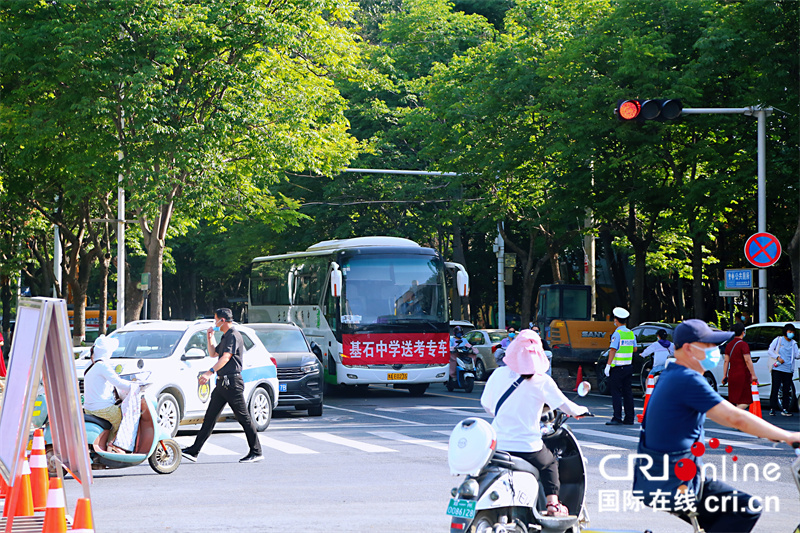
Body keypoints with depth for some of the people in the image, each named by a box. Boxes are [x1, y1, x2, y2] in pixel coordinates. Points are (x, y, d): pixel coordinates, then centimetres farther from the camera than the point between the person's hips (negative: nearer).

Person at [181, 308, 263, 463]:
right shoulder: (225, 337, 19)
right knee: (210, 417, 7)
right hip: (222, 382, 10)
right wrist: (210, 337, 18)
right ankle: (193, 451, 6)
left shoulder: (234, 336, -12)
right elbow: (213, 353, 32)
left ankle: (256, 453, 2)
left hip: (232, 382, -10)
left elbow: (226, 357, -25)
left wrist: (210, 372, -34)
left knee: (243, 418, -4)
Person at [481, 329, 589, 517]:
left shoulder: (499, 374, 0)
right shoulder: (541, 381, -7)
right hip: (527, 448, -2)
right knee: (550, 463, 28)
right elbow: (568, 408, -3)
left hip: (499, 444, 2)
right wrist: (581, 410, 20)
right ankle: (553, 504, 18)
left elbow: (486, 404, 13)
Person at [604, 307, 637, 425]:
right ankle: (629, 418, 11)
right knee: (627, 393, 10)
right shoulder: (631, 333, 8)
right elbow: (634, 349, 15)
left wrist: (608, 365, -17)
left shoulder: (617, 333, -13)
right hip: (628, 367, 7)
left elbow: (613, 350, -18)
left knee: (616, 393, -5)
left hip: (617, 367, -7)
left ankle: (617, 418, -8)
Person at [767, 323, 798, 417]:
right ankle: (772, 409, -2)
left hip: (788, 370, 3)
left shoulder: (794, 344, 15)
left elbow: (796, 355, 7)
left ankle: (785, 409, 5)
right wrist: (778, 357, -9)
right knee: (775, 389, -6)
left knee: (787, 390, 0)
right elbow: (770, 351, 4)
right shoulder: (778, 340, 6)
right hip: (777, 368, -3)